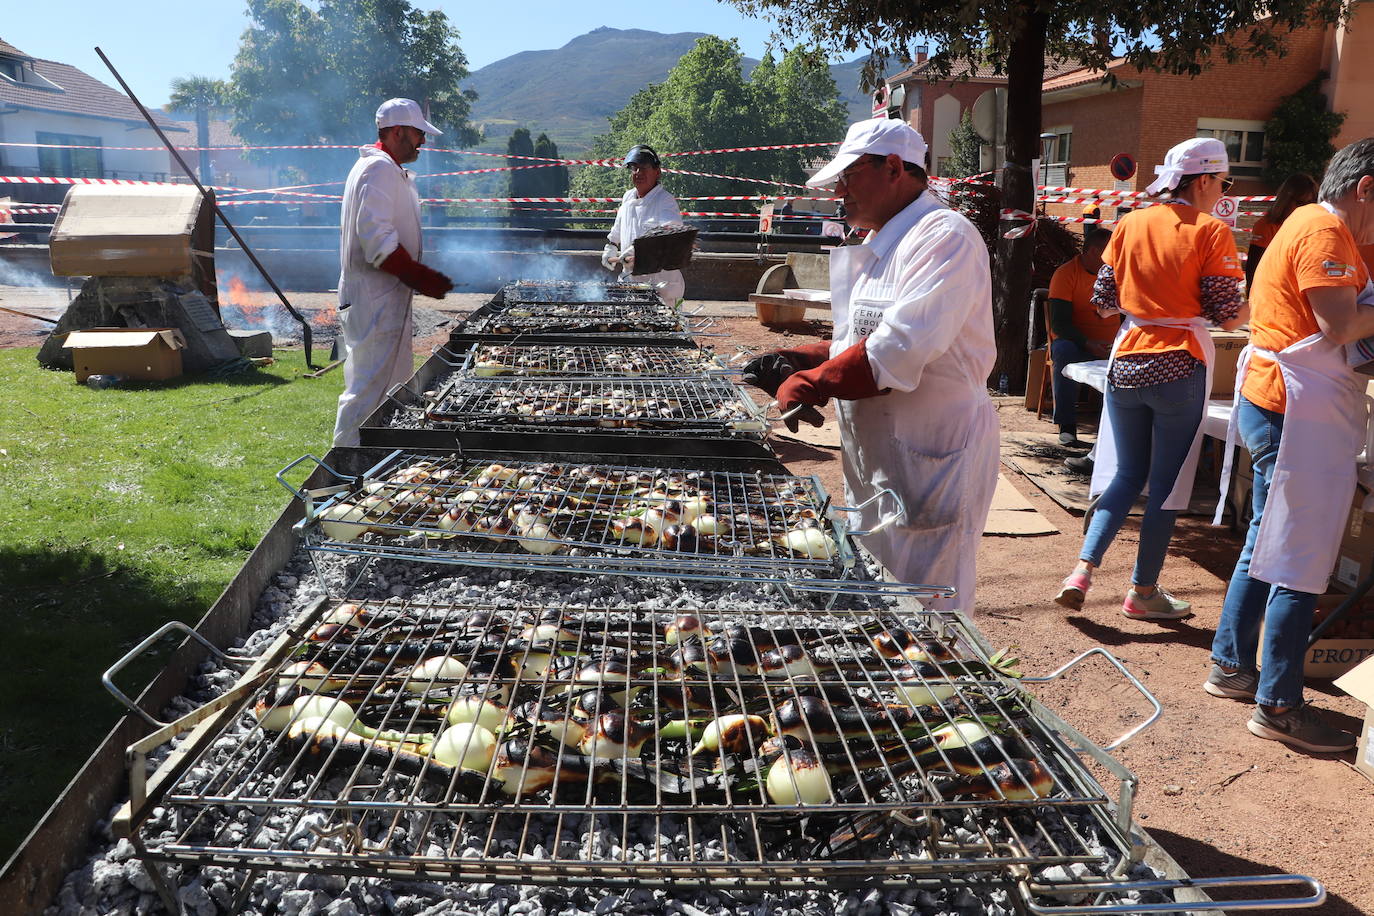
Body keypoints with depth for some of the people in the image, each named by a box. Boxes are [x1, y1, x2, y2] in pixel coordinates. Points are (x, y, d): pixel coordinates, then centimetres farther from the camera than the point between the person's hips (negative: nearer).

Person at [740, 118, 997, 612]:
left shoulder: (945, 236, -16)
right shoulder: (884, 246, 17)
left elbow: (900, 349, -27)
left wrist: (810, 384, -18)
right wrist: (797, 360, 5)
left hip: (931, 462, -10)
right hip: (877, 461, 10)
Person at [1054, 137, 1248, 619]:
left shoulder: (1130, 224, 4)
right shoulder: (1211, 232, -8)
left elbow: (1103, 299, 7)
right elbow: (1229, 316, -10)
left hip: (1126, 363, 5)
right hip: (1179, 367, -4)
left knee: (1125, 473, 15)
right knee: (1167, 482, 7)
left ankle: (1082, 571, 2)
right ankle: (1143, 591, 16)